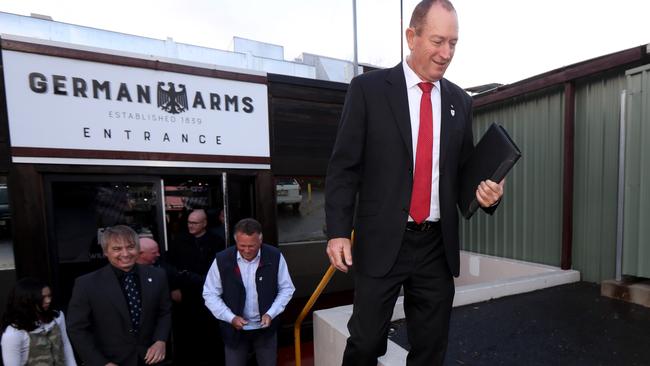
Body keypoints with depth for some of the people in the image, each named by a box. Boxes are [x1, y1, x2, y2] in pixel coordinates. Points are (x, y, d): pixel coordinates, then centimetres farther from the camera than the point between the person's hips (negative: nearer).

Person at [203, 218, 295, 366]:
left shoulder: (275, 257, -14)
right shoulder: (221, 260, -15)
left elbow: (286, 289, -4)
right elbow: (210, 294, -6)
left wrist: (271, 314, -15)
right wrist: (231, 318, -16)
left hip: (265, 327, 1)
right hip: (235, 329, 0)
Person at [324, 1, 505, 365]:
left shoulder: (460, 101, 9)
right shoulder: (368, 88, -3)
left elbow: (465, 168, 15)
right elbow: (344, 167, -6)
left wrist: (487, 191, -7)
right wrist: (338, 231, -11)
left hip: (438, 245, 4)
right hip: (382, 242, -3)